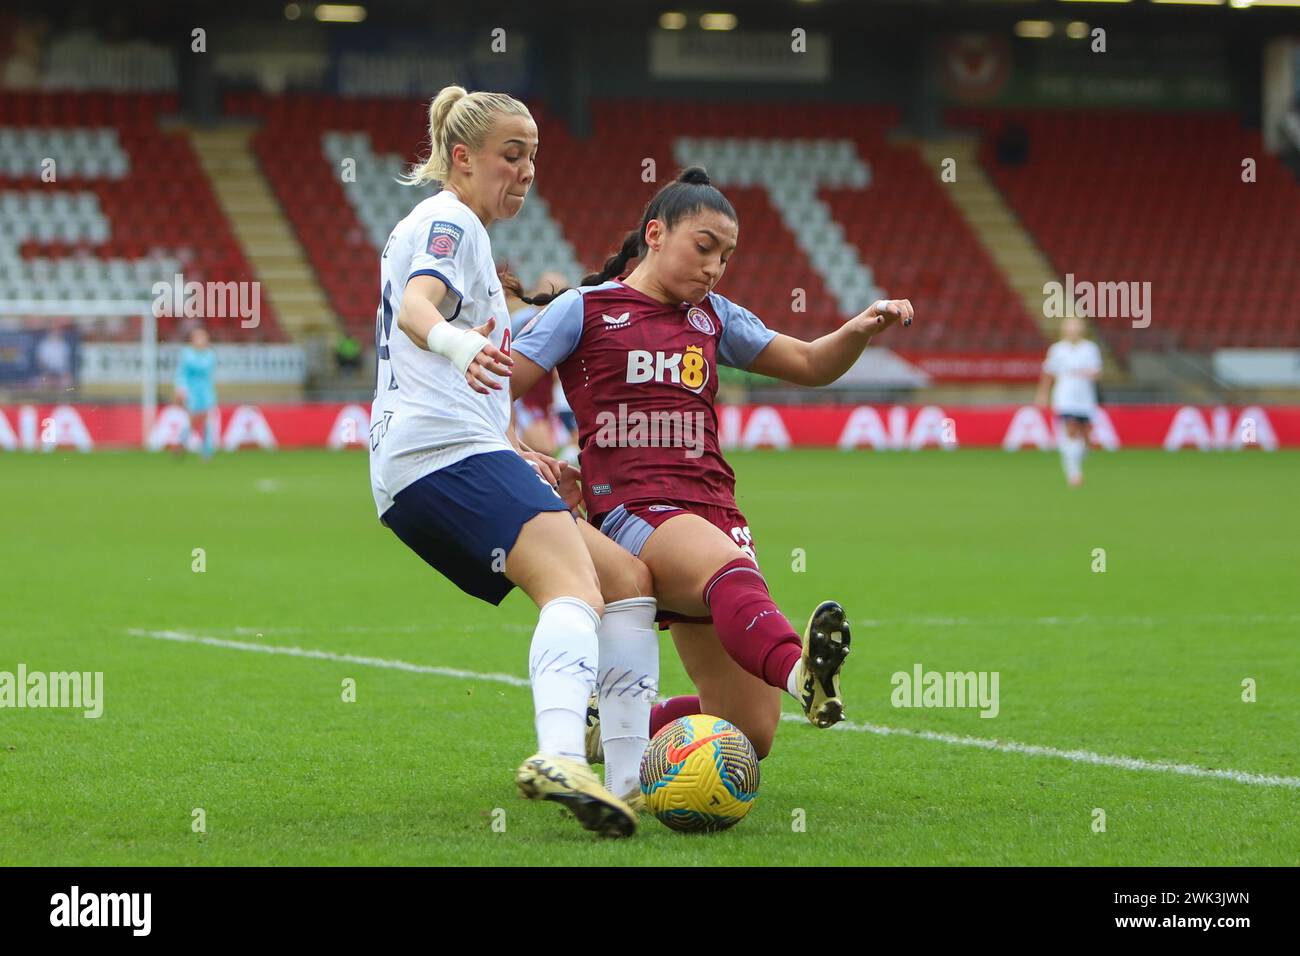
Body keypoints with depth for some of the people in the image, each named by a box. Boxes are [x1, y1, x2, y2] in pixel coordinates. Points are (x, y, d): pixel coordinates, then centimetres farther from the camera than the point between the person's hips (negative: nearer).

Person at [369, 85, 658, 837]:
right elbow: (417, 307, -21)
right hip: (448, 453, -10)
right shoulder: (450, 222, 0)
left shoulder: (446, 226, 31)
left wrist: (510, 457, 43)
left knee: (627, 580, 7)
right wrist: (461, 345, -45)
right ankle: (561, 759, -54)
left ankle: (634, 771, -7)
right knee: (575, 588, -30)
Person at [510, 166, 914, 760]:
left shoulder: (713, 317, 22)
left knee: (750, 734, -1)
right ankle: (798, 672, -73)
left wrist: (860, 330, 2)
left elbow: (810, 365, 23)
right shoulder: (585, 310, 7)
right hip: (631, 507, -6)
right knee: (733, 572, -42)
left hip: (713, 506, 6)